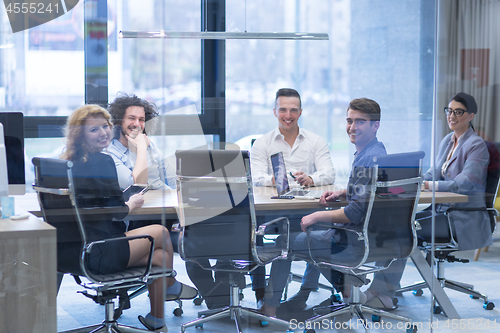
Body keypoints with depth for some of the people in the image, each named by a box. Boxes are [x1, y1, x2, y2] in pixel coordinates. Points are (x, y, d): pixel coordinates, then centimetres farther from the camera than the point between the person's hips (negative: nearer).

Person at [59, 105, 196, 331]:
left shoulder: (68, 161, 10)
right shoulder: (101, 162, -16)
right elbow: (115, 211, -15)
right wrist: (132, 204, 4)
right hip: (97, 255, -8)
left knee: (160, 257, 18)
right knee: (161, 232, 15)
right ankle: (171, 285, 38)